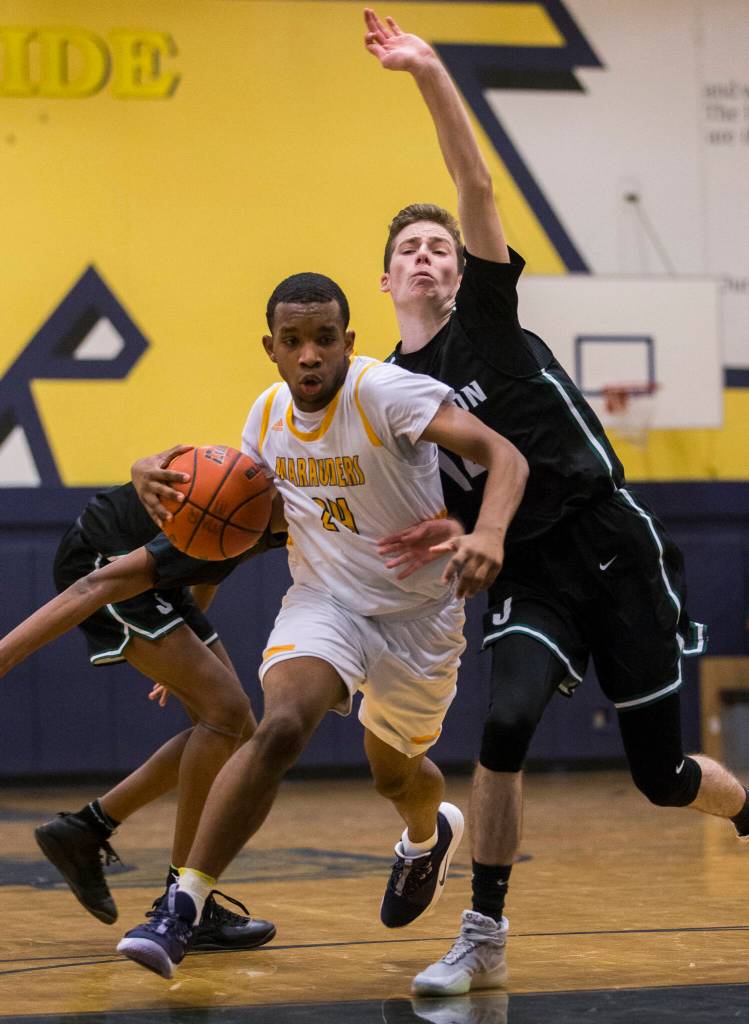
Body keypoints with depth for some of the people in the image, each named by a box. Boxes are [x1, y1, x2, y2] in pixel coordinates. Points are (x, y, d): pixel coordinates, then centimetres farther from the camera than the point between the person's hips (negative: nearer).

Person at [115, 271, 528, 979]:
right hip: (324, 596, 2)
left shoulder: (384, 392, -25)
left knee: (393, 771, 16)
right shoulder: (268, 414, -5)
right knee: (280, 727, -26)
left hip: (419, 607, -2)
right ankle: (182, 907, -26)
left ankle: (430, 833, 56)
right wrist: (160, 478, -10)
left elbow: (502, 455, -34)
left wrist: (489, 531, -55)